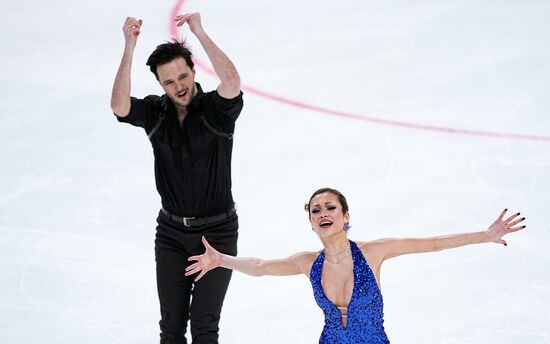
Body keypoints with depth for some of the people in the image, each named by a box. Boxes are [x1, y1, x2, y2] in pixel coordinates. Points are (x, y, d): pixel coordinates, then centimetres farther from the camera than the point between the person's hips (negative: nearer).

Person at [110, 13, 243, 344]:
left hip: (217, 232, -3)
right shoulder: (155, 113, -3)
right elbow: (119, 106, -23)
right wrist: (129, 47, -29)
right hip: (171, 232, 3)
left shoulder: (216, 110, -12)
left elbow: (232, 81, -33)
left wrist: (200, 32, -31)